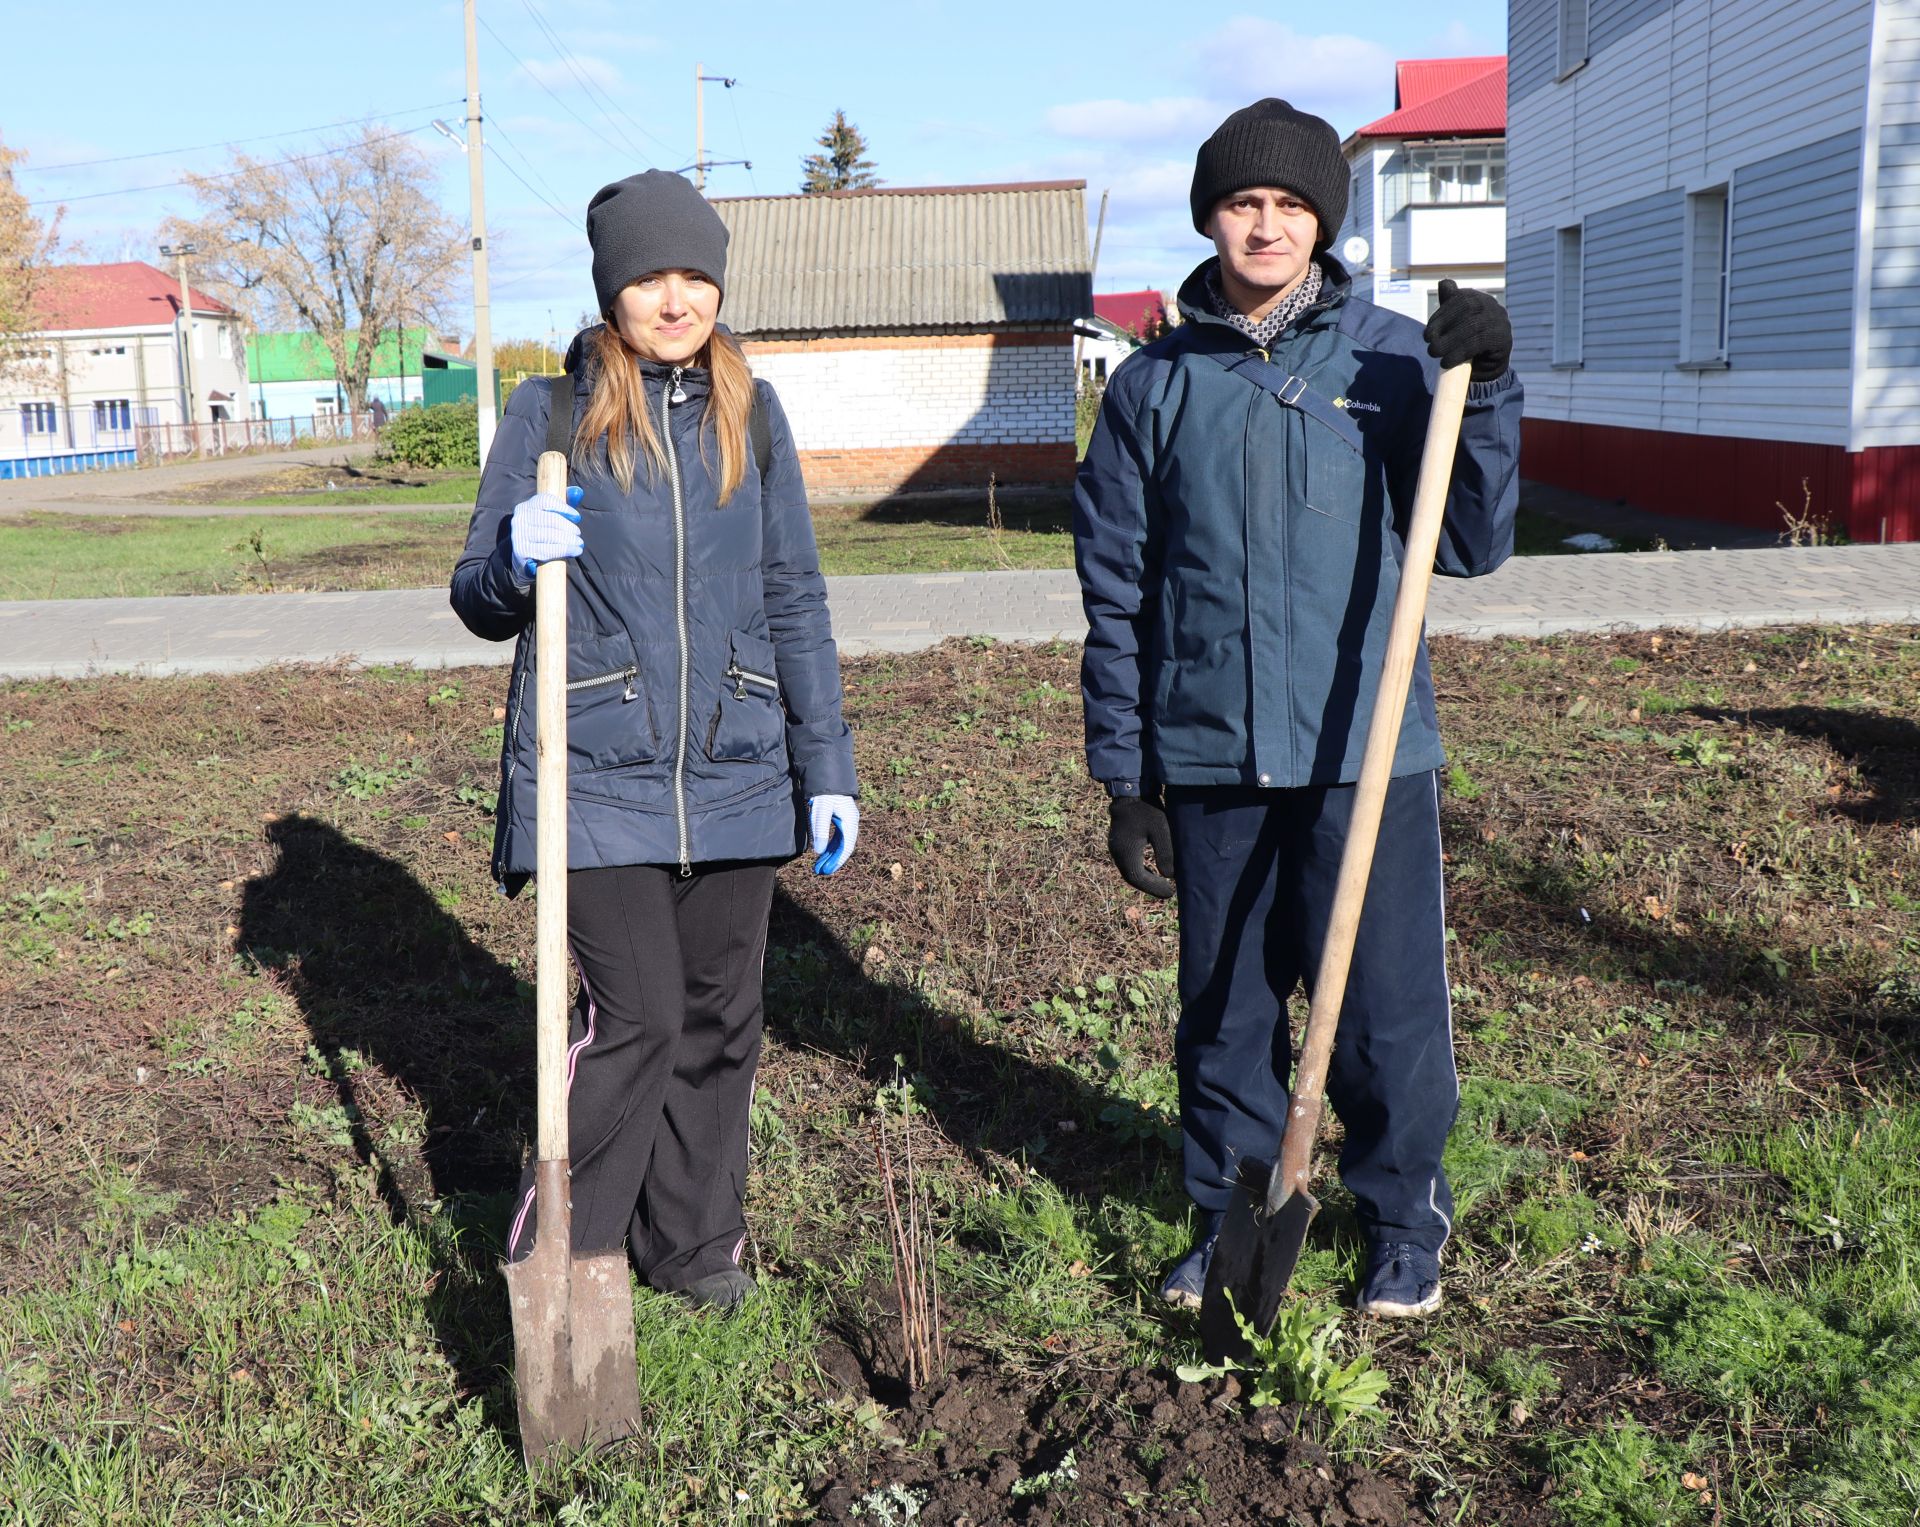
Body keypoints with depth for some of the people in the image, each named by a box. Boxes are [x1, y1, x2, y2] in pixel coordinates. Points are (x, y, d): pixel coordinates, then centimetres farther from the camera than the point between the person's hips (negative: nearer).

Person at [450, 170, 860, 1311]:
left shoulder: (751, 414, 8)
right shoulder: (552, 412, 0)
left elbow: (795, 602, 11)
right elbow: (481, 603, 3)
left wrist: (828, 768, 8)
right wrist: (518, 562, -20)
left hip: (733, 774, 3)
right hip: (598, 775, -3)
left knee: (720, 1016, 10)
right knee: (634, 1015, -6)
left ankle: (694, 1239, 28)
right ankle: (557, 1258, 14)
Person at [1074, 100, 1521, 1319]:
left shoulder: (1393, 359, 1)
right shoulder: (1155, 385, 4)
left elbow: (1472, 544, 0)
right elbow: (1117, 592, 6)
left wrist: (1487, 392, -14)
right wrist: (1125, 775, 5)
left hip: (1367, 755, -1)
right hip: (1209, 761, 2)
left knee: (1387, 1002, 6)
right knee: (1224, 1006, 13)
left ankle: (1405, 1222, 28)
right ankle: (1233, 1217, 31)